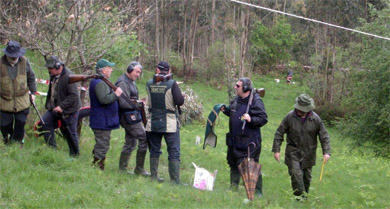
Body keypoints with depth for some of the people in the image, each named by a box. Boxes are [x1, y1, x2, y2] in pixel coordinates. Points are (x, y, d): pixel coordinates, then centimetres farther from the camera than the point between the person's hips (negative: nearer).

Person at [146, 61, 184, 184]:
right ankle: (175, 181, -5)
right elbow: (180, 101, -15)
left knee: (154, 151, 16)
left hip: (153, 123, 4)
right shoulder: (172, 84, -12)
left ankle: (154, 177, 20)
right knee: (174, 153, 0)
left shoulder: (149, 84, 0)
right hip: (169, 123, -4)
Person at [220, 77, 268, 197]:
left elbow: (263, 119, -17)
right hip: (235, 140, 8)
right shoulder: (236, 100, 10)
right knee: (233, 164, 18)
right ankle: (233, 188, 32)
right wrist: (225, 110, 10)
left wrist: (251, 119, -31)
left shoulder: (256, 101, -14)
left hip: (249, 142, -8)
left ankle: (258, 191, 1)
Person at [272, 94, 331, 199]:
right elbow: (279, 133, -2)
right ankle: (299, 197, -13)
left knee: (307, 177, 11)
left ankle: (305, 197, 28)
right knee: (296, 174, -16)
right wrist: (276, 150, -7)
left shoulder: (316, 119, -7)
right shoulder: (290, 117, -9)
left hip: (308, 154, 2)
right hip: (293, 153, -2)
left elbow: (324, 137, -1)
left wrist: (326, 152, -12)